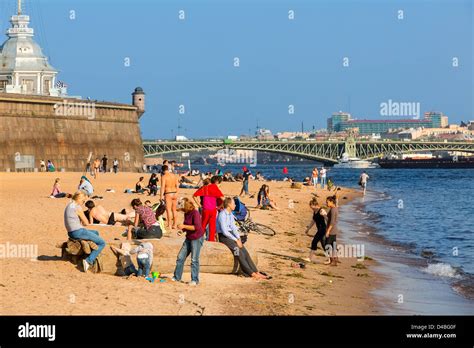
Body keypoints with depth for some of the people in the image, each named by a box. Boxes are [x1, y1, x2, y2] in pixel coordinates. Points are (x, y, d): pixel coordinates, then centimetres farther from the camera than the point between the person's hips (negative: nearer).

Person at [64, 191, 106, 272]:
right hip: (78, 233, -10)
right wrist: (83, 224, 11)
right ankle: (88, 261, -16)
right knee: (102, 243, -6)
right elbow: (86, 223, -10)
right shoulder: (77, 208, -15)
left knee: (96, 233, 30)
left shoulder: (68, 206, 14)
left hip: (70, 233, 10)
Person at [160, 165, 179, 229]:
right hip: (175, 193, 6)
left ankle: (169, 225, -4)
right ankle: (174, 224, 21)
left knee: (168, 210, -3)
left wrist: (161, 195, -14)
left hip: (168, 194, -6)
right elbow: (177, 186, 12)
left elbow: (162, 187, -16)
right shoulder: (174, 175, 9)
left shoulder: (164, 176, -10)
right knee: (174, 210, 14)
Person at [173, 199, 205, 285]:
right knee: (180, 257, 7)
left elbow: (197, 227, -25)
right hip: (189, 238, 9)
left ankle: (195, 280, 0)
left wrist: (184, 226, -23)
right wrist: (182, 229, 2)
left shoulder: (195, 213, -16)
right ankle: (177, 277, 15)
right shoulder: (186, 214, 9)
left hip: (197, 238, -9)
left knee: (194, 259, -7)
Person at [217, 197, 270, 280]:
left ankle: (256, 272, -15)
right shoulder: (222, 215, -16)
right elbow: (224, 231, -21)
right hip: (223, 237, -8)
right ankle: (251, 273, -24)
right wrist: (236, 240, -18)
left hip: (230, 235, 8)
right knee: (238, 251, -24)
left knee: (245, 252, -10)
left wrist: (238, 238, -3)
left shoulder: (230, 214, 12)